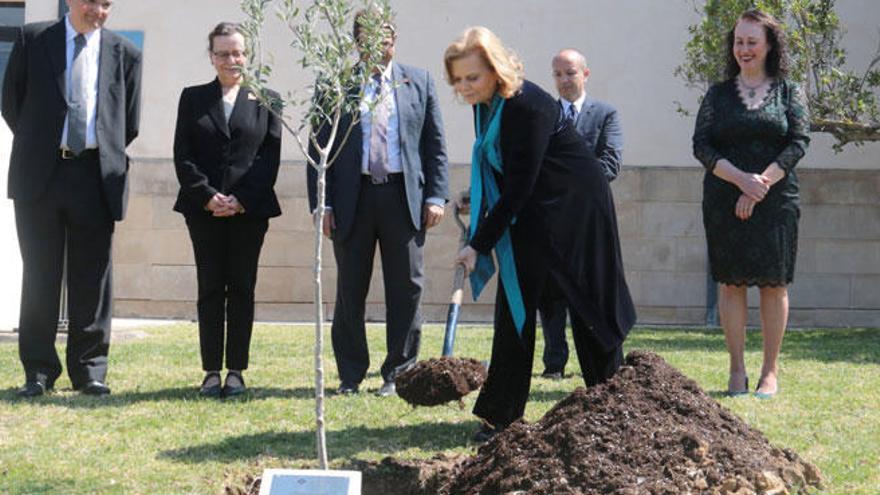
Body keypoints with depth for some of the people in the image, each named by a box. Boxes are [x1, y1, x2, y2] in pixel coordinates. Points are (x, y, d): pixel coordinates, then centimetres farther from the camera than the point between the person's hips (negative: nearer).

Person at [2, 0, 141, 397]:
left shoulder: (123, 53, 8)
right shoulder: (32, 39, 5)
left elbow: (130, 121, 12)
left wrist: (110, 157, 8)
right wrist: (36, 144, 7)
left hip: (96, 174, 1)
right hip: (40, 172, -1)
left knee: (92, 277, 4)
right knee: (40, 275, 4)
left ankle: (89, 369, 11)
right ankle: (38, 370, 10)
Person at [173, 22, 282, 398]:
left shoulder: (265, 100, 8)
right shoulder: (193, 98, 10)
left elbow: (271, 156, 2)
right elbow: (183, 155, 4)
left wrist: (243, 200, -9)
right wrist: (208, 196, -9)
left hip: (250, 209, 0)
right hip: (204, 208, 0)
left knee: (241, 289, 1)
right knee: (210, 289, 0)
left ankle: (236, 370, 5)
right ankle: (211, 371, 3)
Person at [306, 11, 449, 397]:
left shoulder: (418, 82, 10)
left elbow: (435, 145, 9)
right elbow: (320, 149, 4)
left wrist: (436, 196, 0)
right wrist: (322, 204, -4)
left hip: (404, 197, 1)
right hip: (352, 199, -1)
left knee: (406, 290, 2)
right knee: (350, 292, 5)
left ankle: (398, 373, 11)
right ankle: (350, 376, 14)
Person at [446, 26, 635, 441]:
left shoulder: (527, 106, -26)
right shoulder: (484, 106, 1)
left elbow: (518, 188, -24)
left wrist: (479, 244, -21)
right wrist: (478, 228, 4)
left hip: (575, 210, -8)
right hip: (529, 215, 8)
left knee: (589, 309, 2)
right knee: (513, 309, 2)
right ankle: (501, 417, 4)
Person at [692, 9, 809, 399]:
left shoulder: (789, 92, 8)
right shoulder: (718, 95, 10)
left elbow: (798, 143, -3)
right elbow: (701, 146, 0)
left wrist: (761, 185, -13)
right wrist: (741, 179, -15)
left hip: (775, 201, -1)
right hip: (724, 202, 1)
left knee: (774, 283, -2)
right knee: (731, 283, -1)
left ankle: (770, 373, 4)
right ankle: (736, 371, 5)